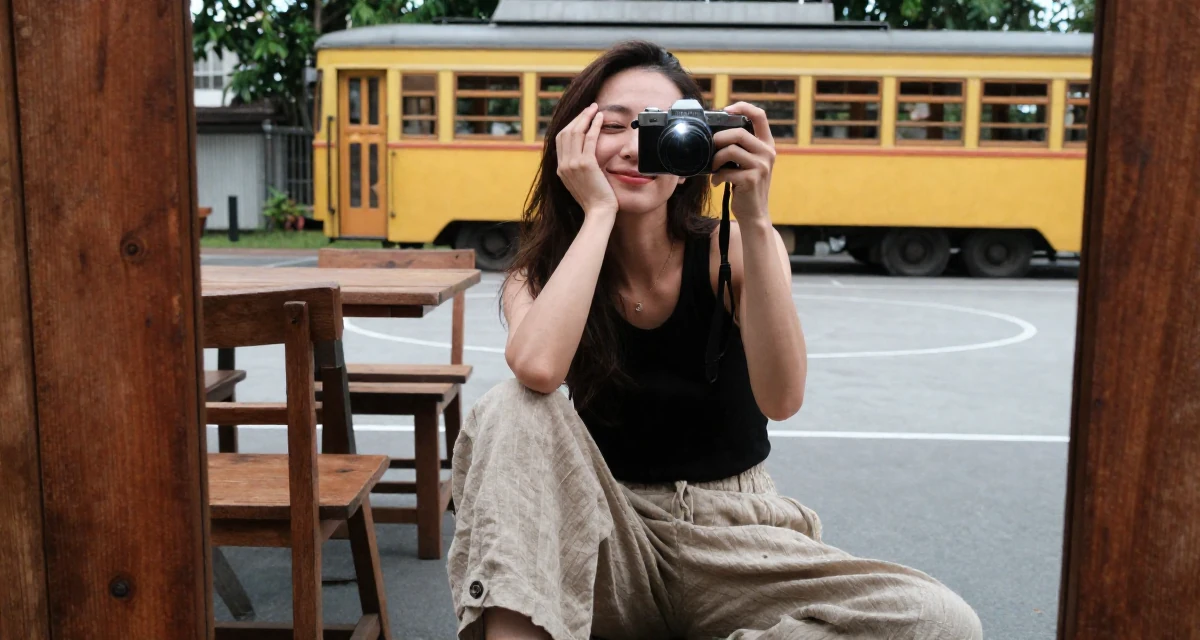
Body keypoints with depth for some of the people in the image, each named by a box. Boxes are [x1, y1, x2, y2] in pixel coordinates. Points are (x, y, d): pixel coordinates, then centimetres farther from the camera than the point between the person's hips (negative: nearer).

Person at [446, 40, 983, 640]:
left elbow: (780, 399, -24)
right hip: (613, 539, 0)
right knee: (513, 408, -27)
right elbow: (538, 367, -30)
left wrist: (754, 220, -29)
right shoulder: (544, 271, -5)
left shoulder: (732, 250, -7)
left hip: (736, 538, 1)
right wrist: (597, 211, -21)